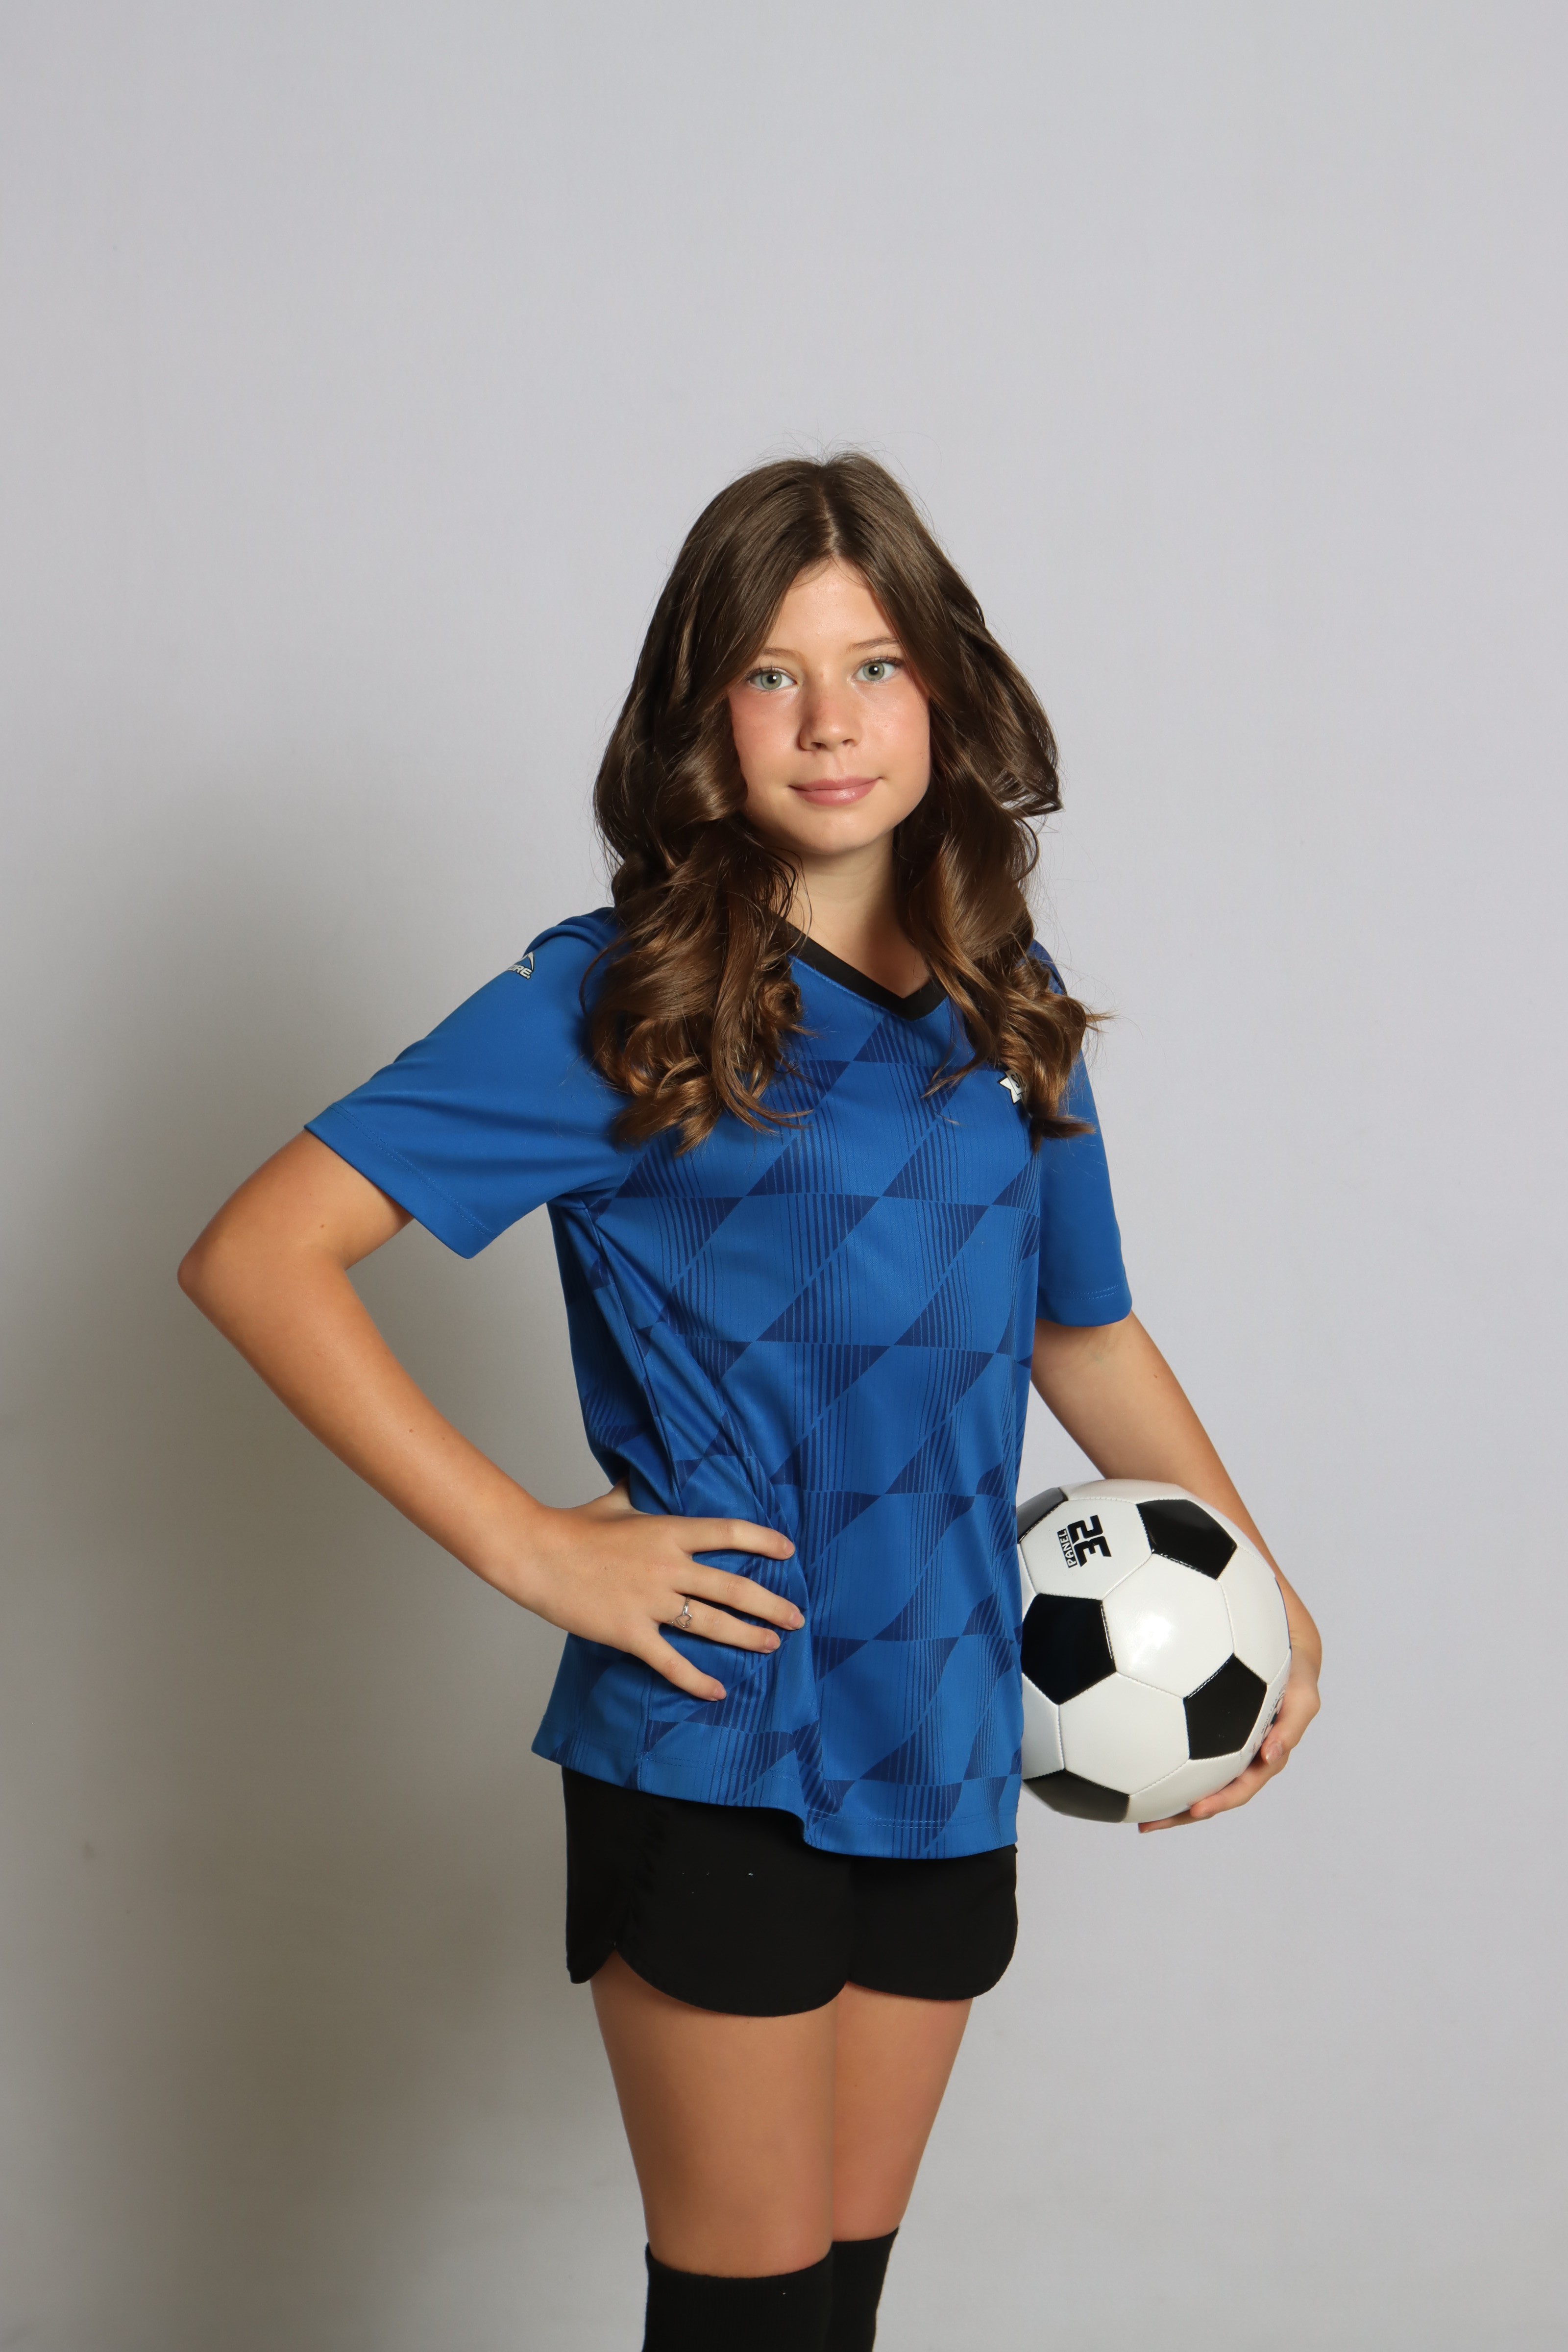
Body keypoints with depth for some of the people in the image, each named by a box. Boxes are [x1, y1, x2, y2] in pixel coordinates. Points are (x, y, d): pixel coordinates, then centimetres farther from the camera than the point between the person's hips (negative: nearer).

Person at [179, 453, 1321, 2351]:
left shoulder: (1005, 1001, 7)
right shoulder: (614, 1007, -10)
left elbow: (1083, 1335, 20)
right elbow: (256, 1258, -15)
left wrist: (1270, 1602, 10)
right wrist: (527, 1549, -17)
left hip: (947, 1755, 5)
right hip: (718, 1753, -5)